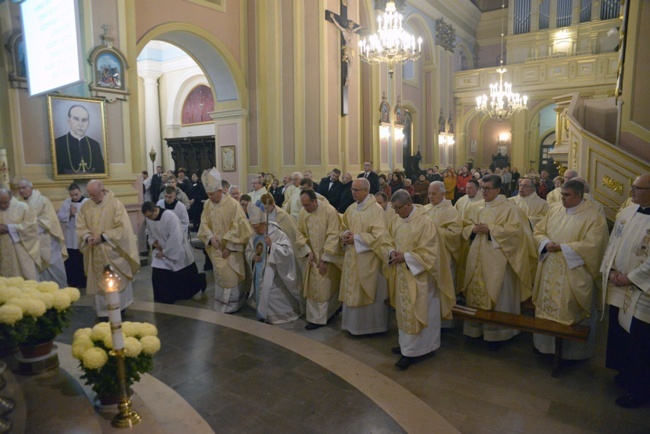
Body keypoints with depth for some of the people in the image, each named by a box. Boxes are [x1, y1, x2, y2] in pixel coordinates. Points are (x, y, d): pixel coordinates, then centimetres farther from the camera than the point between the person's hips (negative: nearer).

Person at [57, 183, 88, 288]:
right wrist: (69, 214, -12)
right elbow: (59, 216, 3)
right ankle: (71, 281, 20)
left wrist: (75, 214, -15)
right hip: (69, 238, 5)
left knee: (81, 261, 3)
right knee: (69, 261, 9)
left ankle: (82, 282, 13)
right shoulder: (66, 202, 9)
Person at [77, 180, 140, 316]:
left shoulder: (115, 204, -11)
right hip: (95, 253, 4)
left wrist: (103, 237, -21)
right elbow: (81, 227, 5)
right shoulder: (85, 206, 3)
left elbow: (122, 228, -15)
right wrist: (88, 237, -16)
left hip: (113, 252, -4)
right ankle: (103, 312, 23)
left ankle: (119, 309, 22)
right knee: (99, 283, 11)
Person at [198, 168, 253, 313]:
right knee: (220, 276, 15)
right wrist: (211, 237, -16)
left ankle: (231, 305, 17)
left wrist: (229, 247, -18)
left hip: (231, 248, -5)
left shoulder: (233, 204, -17)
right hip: (216, 248, 5)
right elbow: (204, 224, 4)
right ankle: (222, 304, 30)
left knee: (231, 277, 1)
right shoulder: (207, 205, 0)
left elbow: (238, 227, -18)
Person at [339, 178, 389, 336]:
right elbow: (344, 228, 19)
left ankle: (370, 325, 19)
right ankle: (354, 323, 26)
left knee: (368, 292, 4)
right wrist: (345, 236, -5)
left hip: (367, 259, -7)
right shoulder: (351, 209, 9)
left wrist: (356, 238, -17)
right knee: (352, 291, 12)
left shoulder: (376, 210, -13)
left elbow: (378, 235, -19)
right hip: (352, 257, 7)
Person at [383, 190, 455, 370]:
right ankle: (407, 344, 30)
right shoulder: (395, 221, 4)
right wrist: (392, 252, -11)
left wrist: (405, 257, -21)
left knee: (415, 312, 0)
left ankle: (412, 351, 10)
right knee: (404, 311, 16)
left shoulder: (425, 222, -17)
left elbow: (428, 252, -19)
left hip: (418, 275, -7)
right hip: (401, 274, 7)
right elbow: (387, 242, 10)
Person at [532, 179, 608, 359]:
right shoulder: (555, 211, 7)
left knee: (571, 312, 3)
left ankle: (571, 350, 21)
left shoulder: (594, 216, -10)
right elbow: (539, 231, 10)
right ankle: (546, 343, 30)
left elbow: (591, 245, -18)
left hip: (574, 275, -5)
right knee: (547, 306, 13)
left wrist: (562, 247, -19)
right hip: (550, 271, 6)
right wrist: (546, 243, -11)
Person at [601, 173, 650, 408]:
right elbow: (613, 241, 9)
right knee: (618, 331, 18)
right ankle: (625, 373, 40)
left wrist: (629, 278, -15)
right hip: (617, 287, 7)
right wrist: (611, 270, -1)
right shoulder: (628, 211, 4)